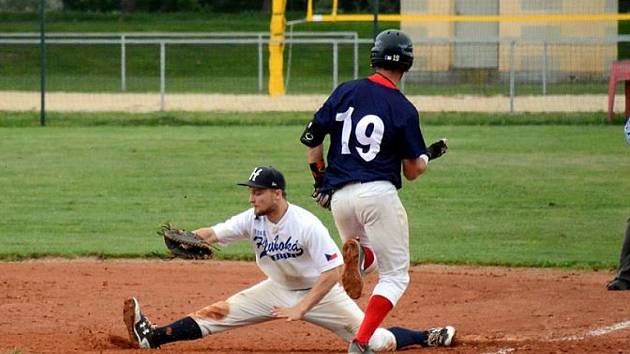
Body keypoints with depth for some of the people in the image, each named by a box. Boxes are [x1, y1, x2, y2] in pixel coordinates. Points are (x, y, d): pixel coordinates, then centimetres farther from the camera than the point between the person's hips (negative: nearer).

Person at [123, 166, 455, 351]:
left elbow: (332, 272, -30)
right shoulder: (253, 220, -12)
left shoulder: (307, 225, -29)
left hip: (320, 292, -5)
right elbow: (212, 234, -18)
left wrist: (300, 310, -33)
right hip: (278, 289, 5)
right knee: (217, 314, -10)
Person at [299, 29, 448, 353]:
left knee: (368, 260, 27)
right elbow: (412, 171, 1)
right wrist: (428, 155, 22)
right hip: (378, 193, -4)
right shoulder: (404, 110, -4)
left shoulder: (346, 92, 4)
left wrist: (319, 178, 18)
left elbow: (311, 137, 5)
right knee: (395, 275, 7)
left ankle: (358, 253, -12)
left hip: (338, 196, 4)